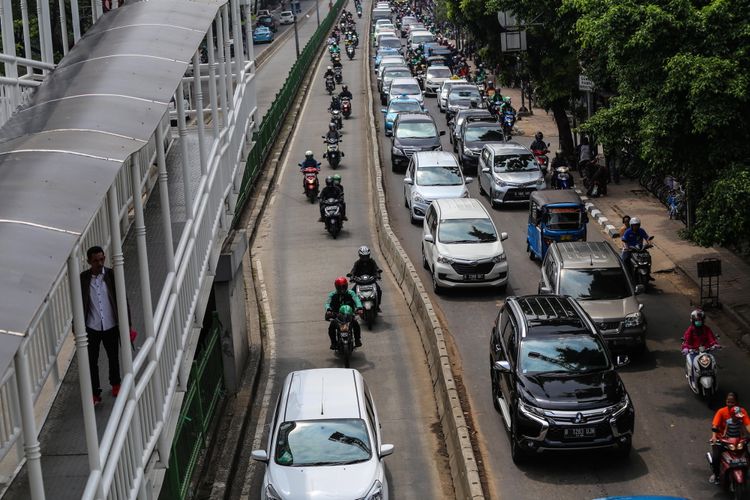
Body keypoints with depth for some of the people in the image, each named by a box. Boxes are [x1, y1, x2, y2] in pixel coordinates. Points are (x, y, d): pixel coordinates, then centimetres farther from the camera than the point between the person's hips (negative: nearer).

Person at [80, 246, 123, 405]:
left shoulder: (112, 275, -8)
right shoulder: (82, 279, -8)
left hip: (111, 326, 1)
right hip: (91, 328, -1)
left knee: (114, 357, 17)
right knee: (91, 361, 3)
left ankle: (115, 384, 39)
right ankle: (95, 393, 16)